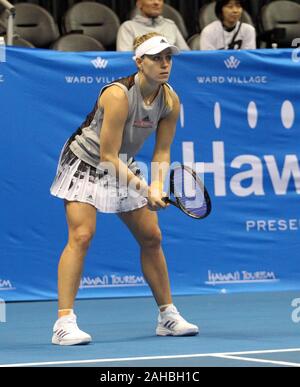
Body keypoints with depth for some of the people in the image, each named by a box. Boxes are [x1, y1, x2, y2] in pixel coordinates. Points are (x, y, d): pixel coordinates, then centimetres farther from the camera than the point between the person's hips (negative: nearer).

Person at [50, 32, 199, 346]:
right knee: (81, 235, -21)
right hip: (86, 163, -7)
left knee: (151, 237, 5)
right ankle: (64, 322, -23)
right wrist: (144, 189, -33)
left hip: (124, 167, 7)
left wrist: (157, 186, -20)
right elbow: (107, 157, -29)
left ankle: (168, 316, 18)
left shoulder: (170, 101, -11)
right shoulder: (118, 95, -31)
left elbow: (162, 152, -2)